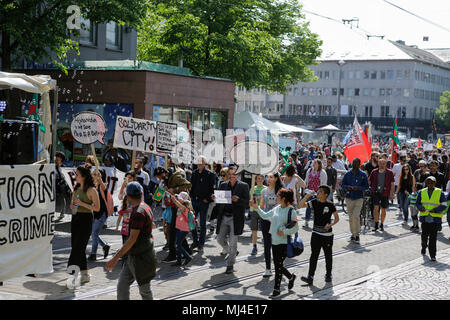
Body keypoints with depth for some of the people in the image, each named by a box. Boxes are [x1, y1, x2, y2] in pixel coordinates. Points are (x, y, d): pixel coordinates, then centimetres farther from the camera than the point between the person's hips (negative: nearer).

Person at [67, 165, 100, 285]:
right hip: (75, 218, 8)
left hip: (86, 218, -8)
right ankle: (85, 274, 16)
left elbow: (97, 208, -11)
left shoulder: (91, 190, -10)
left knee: (78, 247, -9)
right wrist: (72, 206, 0)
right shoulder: (76, 188, 12)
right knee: (75, 246, 8)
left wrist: (82, 204, -18)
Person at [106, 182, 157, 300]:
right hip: (133, 257, 9)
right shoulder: (145, 208, 8)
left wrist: (116, 258, -27)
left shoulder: (139, 212, -22)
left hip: (141, 258, -9)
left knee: (144, 290, 4)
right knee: (122, 285, 6)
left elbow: (132, 239, -26)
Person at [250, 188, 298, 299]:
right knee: (277, 265, 13)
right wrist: (257, 208, 13)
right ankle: (291, 277, 38)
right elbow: (265, 216, 20)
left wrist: (284, 232, -20)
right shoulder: (277, 209, 8)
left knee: (278, 266, -3)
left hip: (284, 242, -7)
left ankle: (276, 290, 7)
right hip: (275, 241, 7)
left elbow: (295, 228, -10)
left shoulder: (291, 211, -12)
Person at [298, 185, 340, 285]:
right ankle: (310, 277, -4)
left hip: (327, 234, -2)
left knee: (328, 255, 10)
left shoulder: (330, 205, -8)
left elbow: (337, 218, -1)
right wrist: (306, 196, -16)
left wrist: (330, 225, -18)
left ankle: (328, 275, 26)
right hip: (316, 233, 2)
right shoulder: (314, 202, 1)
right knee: (314, 255, -1)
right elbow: (301, 205, -2)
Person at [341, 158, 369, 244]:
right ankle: (353, 234, 20)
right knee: (351, 217, 8)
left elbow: (366, 186, 1)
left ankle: (357, 235, -4)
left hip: (359, 198, -3)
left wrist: (358, 188, -16)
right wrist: (347, 187, -13)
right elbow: (342, 184, 9)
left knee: (356, 216, -15)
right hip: (349, 198, 3)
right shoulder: (347, 174, 7)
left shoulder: (363, 174, 1)